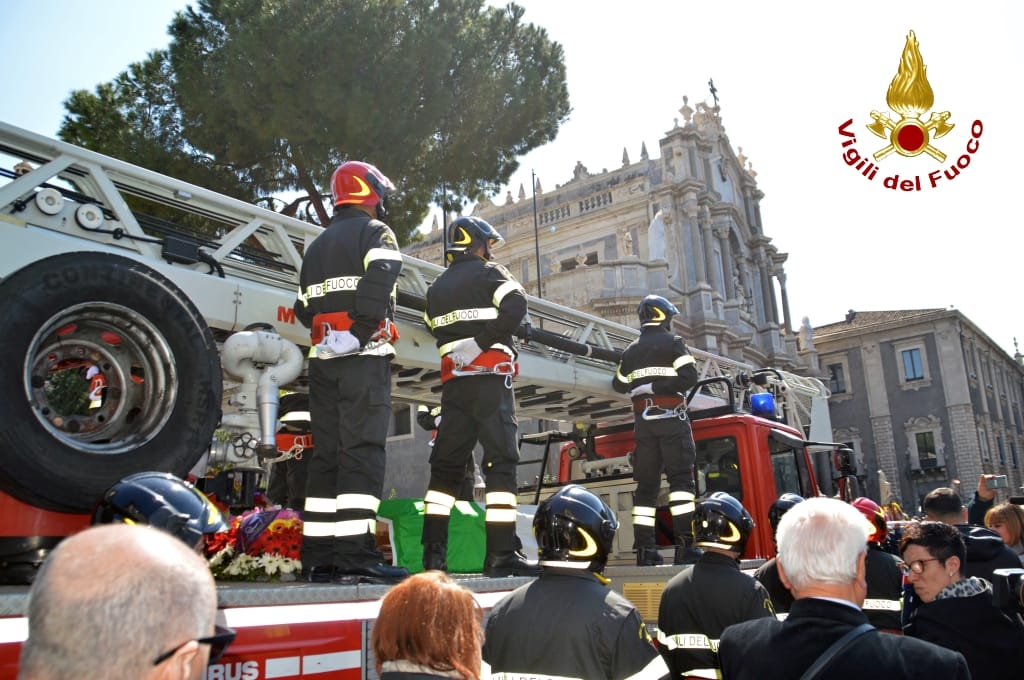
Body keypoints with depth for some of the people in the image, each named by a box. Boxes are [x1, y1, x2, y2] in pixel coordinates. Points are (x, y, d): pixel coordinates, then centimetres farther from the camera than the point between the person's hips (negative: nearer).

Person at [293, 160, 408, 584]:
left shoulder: (317, 246, 25)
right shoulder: (376, 233, 2)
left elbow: (304, 310, 21)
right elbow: (379, 283, -18)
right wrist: (363, 328, -13)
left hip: (322, 358, 7)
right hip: (364, 356, -7)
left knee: (327, 452, 7)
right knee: (362, 450, -11)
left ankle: (318, 558, 8)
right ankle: (355, 556, -16)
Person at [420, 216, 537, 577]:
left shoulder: (436, 287, 20)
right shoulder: (489, 272, 1)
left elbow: (436, 331, 20)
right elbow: (516, 304, -16)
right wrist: (482, 341, -13)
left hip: (453, 381, 6)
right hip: (490, 378, -6)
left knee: (446, 464, 8)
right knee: (501, 461, -7)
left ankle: (433, 551, 5)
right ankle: (501, 553, -11)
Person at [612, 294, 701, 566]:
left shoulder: (631, 350, 15)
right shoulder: (673, 342, 0)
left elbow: (619, 386, 22)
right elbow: (689, 376, -13)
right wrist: (658, 386, -9)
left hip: (643, 422, 5)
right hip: (671, 419, -4)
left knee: (646, 484, 6)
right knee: (681, 479, -7)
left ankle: (645, 550, 3)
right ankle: (685, 546, -17)